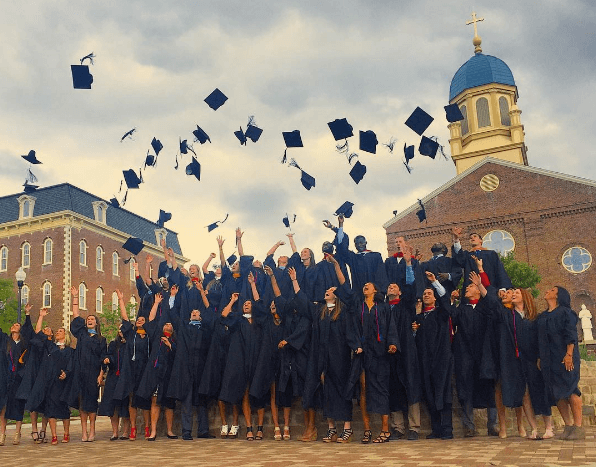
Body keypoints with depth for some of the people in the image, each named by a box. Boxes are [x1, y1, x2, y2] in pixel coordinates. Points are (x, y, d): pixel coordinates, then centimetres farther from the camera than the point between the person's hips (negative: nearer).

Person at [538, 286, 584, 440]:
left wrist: (569, 354, -20)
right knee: (556, 393, 3)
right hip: (548, 360, 6)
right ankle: (568, 426, 10)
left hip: (564, 358, -6)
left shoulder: (566, 312, -1)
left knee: (570, 390, -8)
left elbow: (571, 335, -10)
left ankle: (578, 427, -4)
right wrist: (540, 358, 15)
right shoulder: (542, 317, 18)